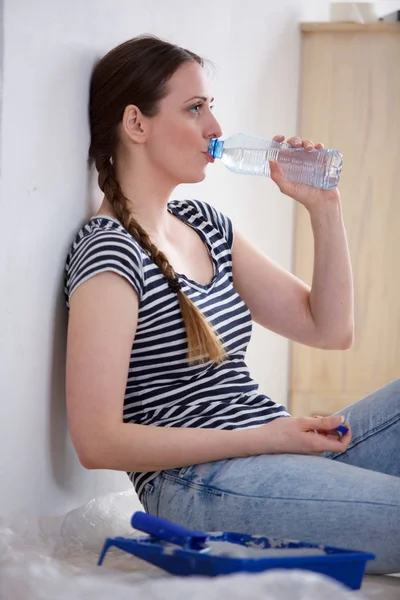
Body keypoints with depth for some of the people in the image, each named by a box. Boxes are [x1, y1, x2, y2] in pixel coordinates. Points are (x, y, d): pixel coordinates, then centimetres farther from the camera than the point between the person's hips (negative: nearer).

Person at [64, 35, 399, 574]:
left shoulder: (204, 225, 16)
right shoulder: (109, 252, -10)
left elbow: (330, 329, 18)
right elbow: (98, 440, -17)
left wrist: (324, 206, 7)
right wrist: (266, 437, -17)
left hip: (280, 450, 9)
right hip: (200, 486, -9)